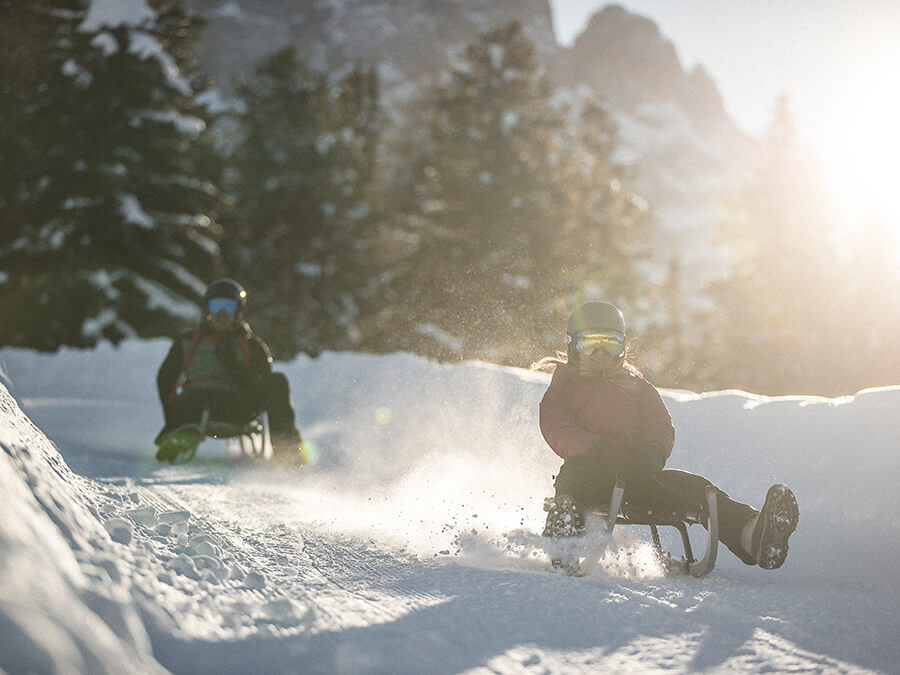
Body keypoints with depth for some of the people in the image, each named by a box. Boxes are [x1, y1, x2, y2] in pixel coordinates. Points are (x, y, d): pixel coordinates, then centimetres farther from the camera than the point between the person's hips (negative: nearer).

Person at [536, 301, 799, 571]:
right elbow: (558, 431, 0)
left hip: (638, 474, 3)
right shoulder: (562, 388, 21)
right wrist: (597, 448, -21)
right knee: (577, 468, -41)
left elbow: (662, 426, 13)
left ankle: (750, 533, -52)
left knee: (694, 486, -25)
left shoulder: (638, 386, 31)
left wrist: (652, 451, -13)